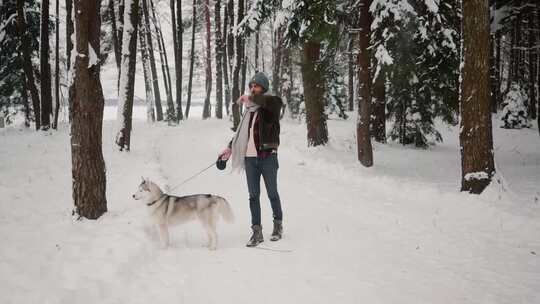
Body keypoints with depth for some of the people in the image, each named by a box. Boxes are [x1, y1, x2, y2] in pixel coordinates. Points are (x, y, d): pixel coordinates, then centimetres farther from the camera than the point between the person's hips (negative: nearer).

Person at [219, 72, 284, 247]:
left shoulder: (271, 106, -5)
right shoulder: (250, 109, 14)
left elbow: (276, 100, -30)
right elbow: (241, 132, 22)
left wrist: (250, 98, -24)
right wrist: (230, 147, 13)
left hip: (268, 156, -6)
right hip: (250, 157, 6)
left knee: (272, 194, 7)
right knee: (253, 196, 5)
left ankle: (278, 225, 24)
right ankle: (257, 232, 9)